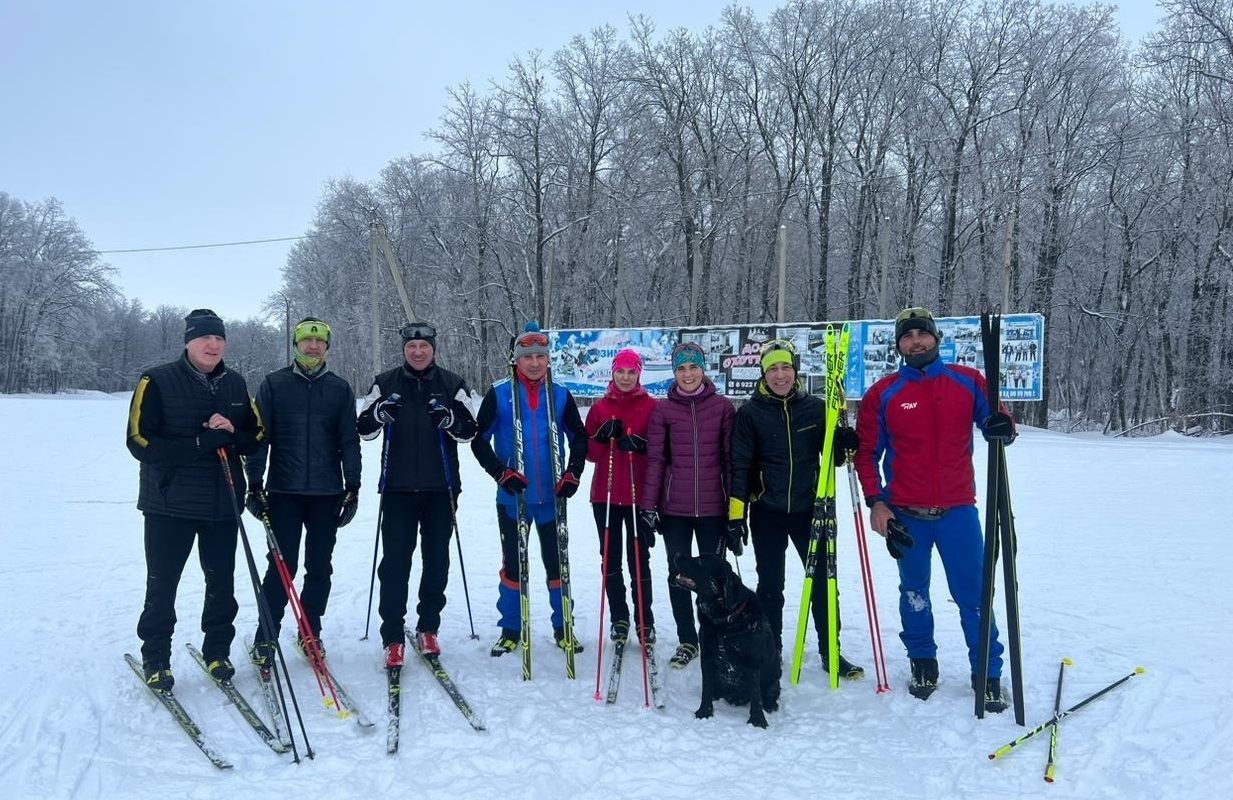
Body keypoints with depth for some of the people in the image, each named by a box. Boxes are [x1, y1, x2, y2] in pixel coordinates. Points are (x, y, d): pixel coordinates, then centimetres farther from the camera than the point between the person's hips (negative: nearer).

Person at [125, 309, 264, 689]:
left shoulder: (236, 384, 6)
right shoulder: (157, 382, -7)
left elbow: (257, 435, 11)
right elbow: (139, 441, -13)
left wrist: (232, 435, -12)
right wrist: (199, 444, -22)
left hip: (223, 503, 4)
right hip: (170, 502, -3)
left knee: (222, 583, 11)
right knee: (162, 585, 5)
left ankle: (217, 650, 27)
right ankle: (155, 657, 22)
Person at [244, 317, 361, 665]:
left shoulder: (340, 388, 7)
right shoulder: (274, 384, 3)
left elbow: (349, 441, 7)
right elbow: (259, 437, 2)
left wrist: (353, 488, 2)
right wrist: (255, 485, -3)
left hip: (327, 493, 2)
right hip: (284, 492, -2)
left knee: (319, 567, 8)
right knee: (282, 566, -3)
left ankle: (310, 632, 21)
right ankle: (265, 637, 10)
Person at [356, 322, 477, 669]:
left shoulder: (452, 385, 3)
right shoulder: (385, 383, 5)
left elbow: (469, 431, 1)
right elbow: (364, 429, 4)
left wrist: (449, 419, -20)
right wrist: (381, 412, -16)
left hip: (441, 488, 1)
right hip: (398, 488, 0)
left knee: (436, 561, 8)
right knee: (394, 563, -2)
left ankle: (428, 629, 22)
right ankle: (393, 639, 4)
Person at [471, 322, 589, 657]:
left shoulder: (561, 396, 3)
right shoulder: (499, 394, -3)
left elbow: (579, 437, 10)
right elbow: (479, 440, -2)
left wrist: (573, 473, -4)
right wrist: (502, 473, -14)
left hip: (552, 497, 1)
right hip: (512, 497, -1)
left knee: (557, 563, 9)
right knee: (513, 564, 8)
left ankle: (563, 627, 22)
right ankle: (510, 629, 21)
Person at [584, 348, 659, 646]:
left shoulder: (651, 407, 1)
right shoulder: (599, 408, 8)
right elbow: (590, 454, 7)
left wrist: (639, 445, -16)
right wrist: (604, 436, -12)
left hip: (639, 494, -2)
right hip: (605, 494, 3)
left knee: (639, 558, -1)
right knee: (610, 558, 7)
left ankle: (645, 620, 10)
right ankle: (619, 618, 18)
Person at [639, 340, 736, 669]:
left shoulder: (723, 407, 1)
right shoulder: (662, 409, 1)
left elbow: (731, 458, 3)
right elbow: (655, 459, 0)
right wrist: (648, 506, -5)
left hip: (713, 507, -1)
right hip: (674, 508, 1)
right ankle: (687, 640, 23)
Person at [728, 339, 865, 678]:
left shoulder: (816, 407, 1)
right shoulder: (750, 412, -4)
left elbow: (832, 456, 8)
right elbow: (739, 464, -5)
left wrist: (845, 444, -14)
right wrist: (736, 512, -10)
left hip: (810, 508, 1)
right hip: (767, 512, -1)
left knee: (824, 580, 7)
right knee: (770, 585, 9)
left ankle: (831, 652, 21)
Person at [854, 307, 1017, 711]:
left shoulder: (968, 382, 3)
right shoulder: (882, 394, 0)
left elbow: (994, 419, 7)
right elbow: (867, 452, 3)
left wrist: (1002, 426, -18)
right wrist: (875, 502, -6)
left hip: (958, 509, 0)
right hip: (906, 513, 0)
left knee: (973, 595, 3)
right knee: (914, 593, 13)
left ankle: (988, 673, 17)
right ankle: (922, 662, 29)